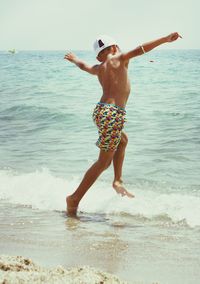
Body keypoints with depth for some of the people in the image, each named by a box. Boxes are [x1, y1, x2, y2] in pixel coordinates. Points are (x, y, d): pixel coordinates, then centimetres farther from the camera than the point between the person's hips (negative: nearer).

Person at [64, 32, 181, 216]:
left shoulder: (99, 68, 18)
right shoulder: (119, 59, 2)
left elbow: (84, 66, 39)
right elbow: (140, 50, -12)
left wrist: (74, 60, 61)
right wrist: (166, 39, -17)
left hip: (101, 111, 8)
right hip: (112, 113, -8)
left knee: (122, 140, 32)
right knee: (104, 162, -3)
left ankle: (118, 180, 24)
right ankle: (75, 198, -3)